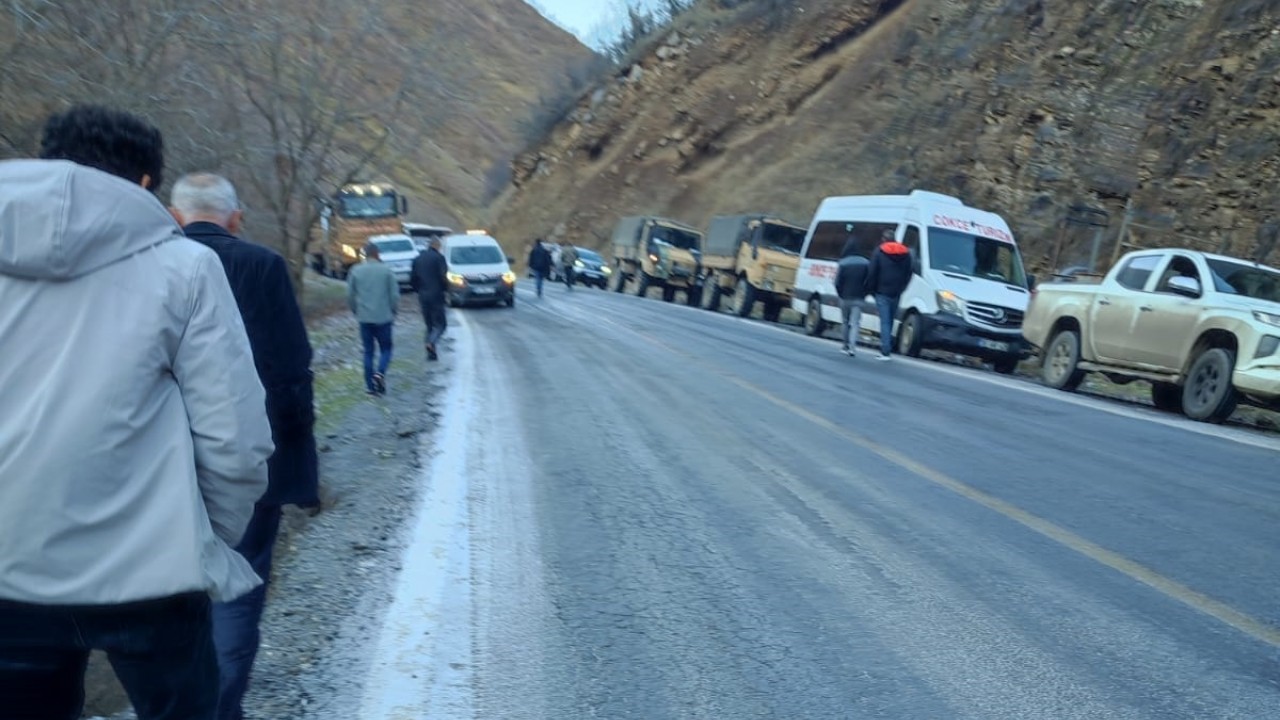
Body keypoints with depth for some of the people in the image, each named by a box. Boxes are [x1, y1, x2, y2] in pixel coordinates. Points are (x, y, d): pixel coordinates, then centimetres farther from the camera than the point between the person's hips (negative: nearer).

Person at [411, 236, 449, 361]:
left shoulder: (418, 259, 10)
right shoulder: (439, 257, -7)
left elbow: (412, 279, 9)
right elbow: (443, 277, -16)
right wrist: (445, 287, 2)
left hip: (423, 296, 5)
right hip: (436, 295, -5)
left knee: (429, 325, 14)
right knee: (440, 323, 0)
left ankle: (431, 353, 9)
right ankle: (431, 343, -25)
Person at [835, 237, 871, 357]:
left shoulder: (843, 263, -10)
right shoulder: (865, 263, -1)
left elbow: (838, 282, -9)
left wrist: (841, 294, 7)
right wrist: (863, 294, 8)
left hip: (845, 298, -1)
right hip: (858, 299, 1)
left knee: (846, 322, 15)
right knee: (855, 323, -2)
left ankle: (846, 345, 23)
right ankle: (852, 346, -18)